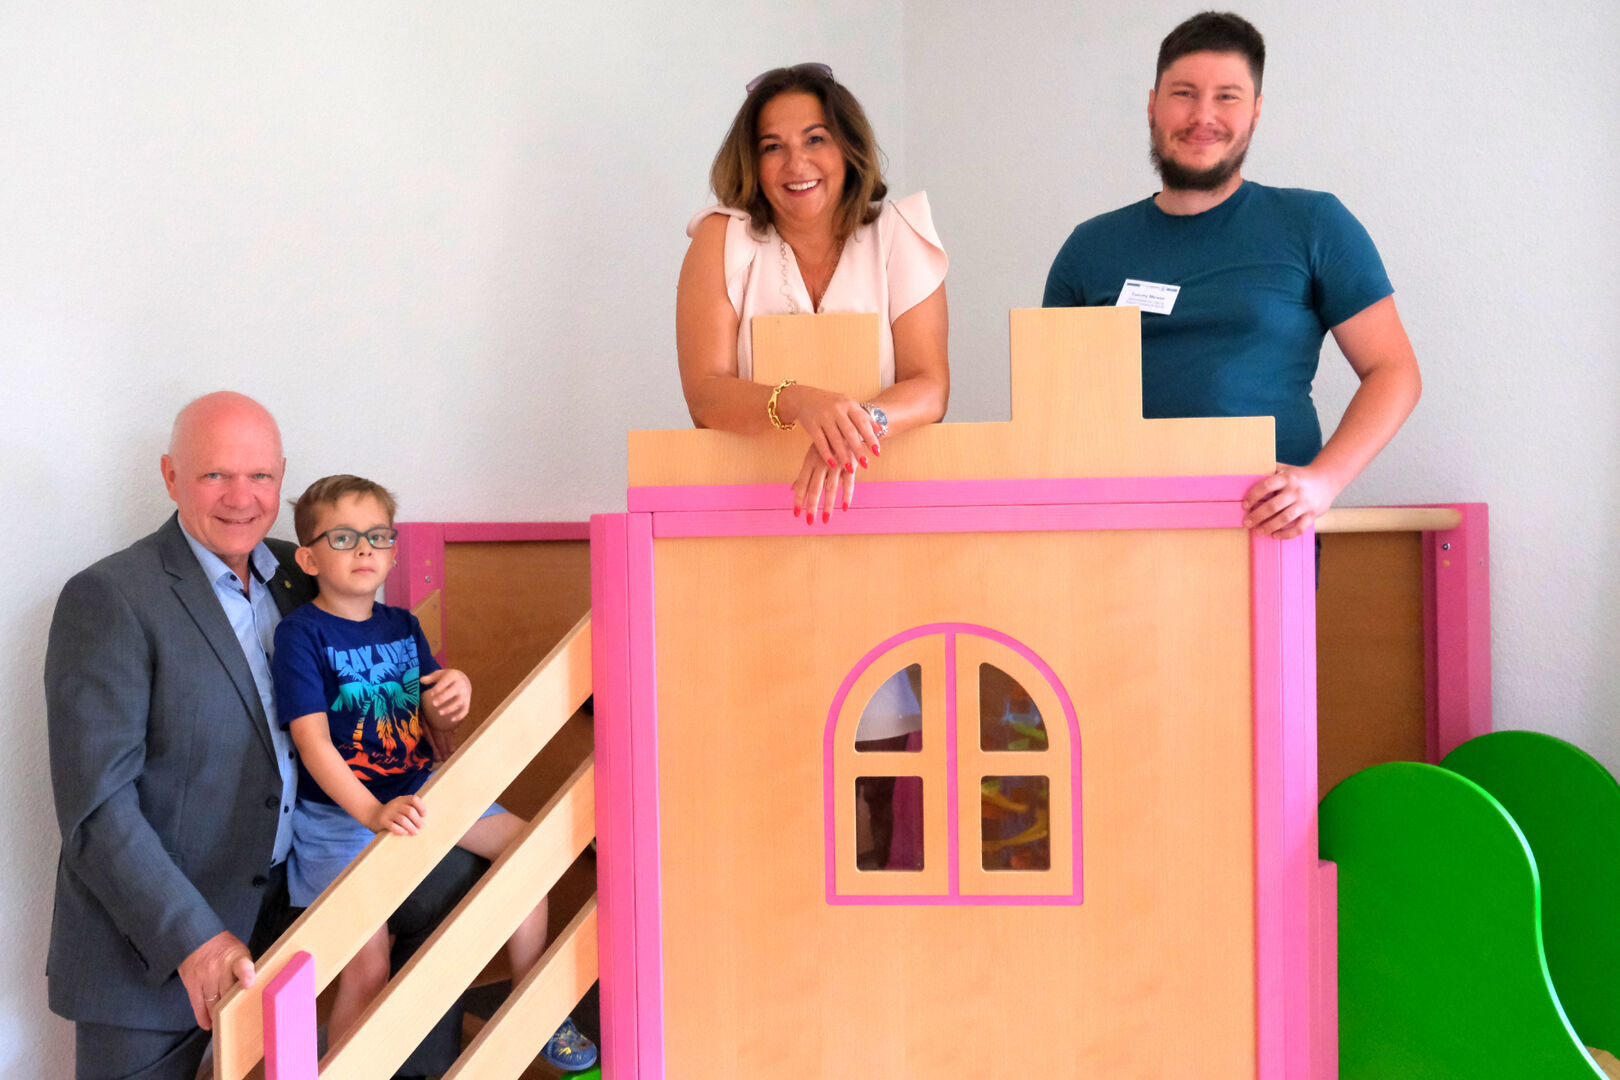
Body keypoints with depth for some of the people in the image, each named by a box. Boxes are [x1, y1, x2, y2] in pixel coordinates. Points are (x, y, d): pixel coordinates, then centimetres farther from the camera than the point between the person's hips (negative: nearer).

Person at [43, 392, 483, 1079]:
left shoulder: (297, 576, 4)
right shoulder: (107, 600, -17)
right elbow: (95, 804, -22)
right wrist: (192, 938, -29)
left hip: (279, 904, 6)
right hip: (147, 942, -6)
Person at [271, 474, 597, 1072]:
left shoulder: (402, 625, 7)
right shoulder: (300, 635, -12)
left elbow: (437, 725, 12)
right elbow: (313, 742, -21)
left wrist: (454, 694, -13)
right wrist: (372, 812, -35)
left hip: (416, 791, 6)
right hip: (339, 812, -6)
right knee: (368, 968, -17)